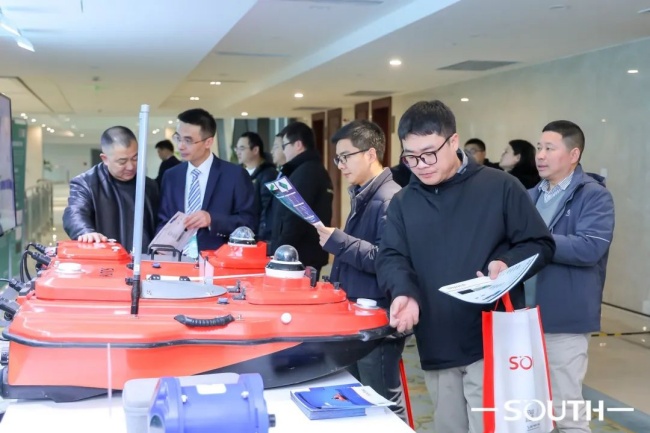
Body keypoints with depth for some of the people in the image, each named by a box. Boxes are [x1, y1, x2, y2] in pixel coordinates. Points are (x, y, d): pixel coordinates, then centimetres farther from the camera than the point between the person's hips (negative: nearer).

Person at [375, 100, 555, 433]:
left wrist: (508, 265, -20)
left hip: (492, 343, -4)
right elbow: (390, 258, 0)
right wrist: (404, 293, -21)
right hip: (436, 347, 4)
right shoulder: (402, 203, 9)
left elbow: (540, 244, 0)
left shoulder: (500, 187, -2)